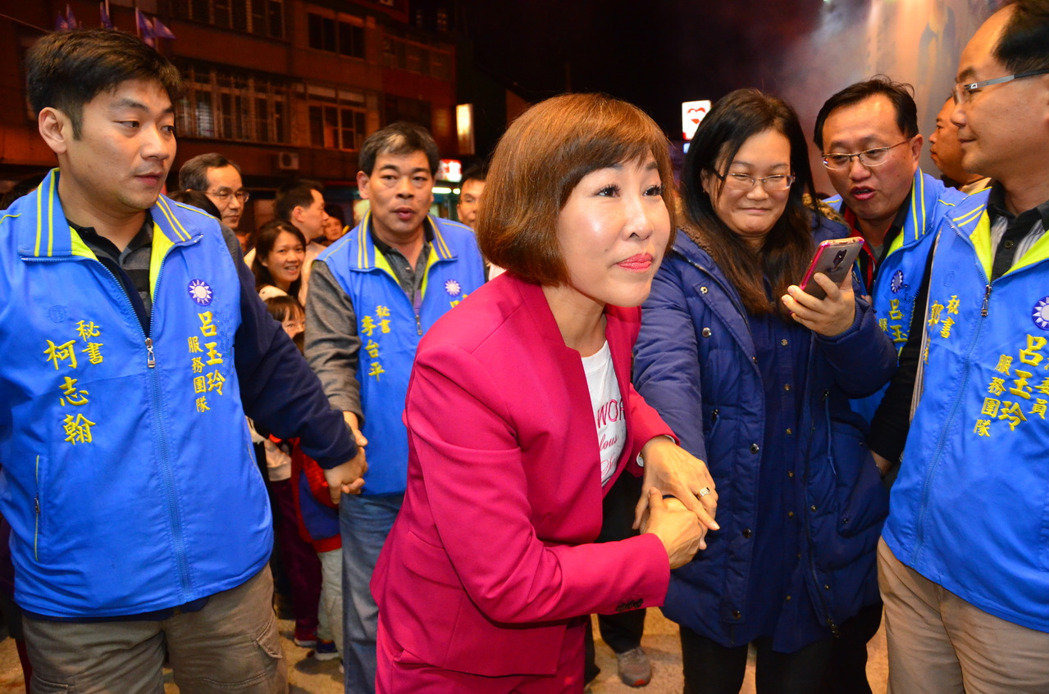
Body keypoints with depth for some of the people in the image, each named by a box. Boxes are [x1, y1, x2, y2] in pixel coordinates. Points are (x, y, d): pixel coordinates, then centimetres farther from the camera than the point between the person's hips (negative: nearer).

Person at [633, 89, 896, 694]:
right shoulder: (675, 261, -8)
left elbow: (873, 378, 1)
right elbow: (666, 369, -25)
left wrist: (848, 326, -22)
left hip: (818, 522, 3)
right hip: (719, 524, -3)